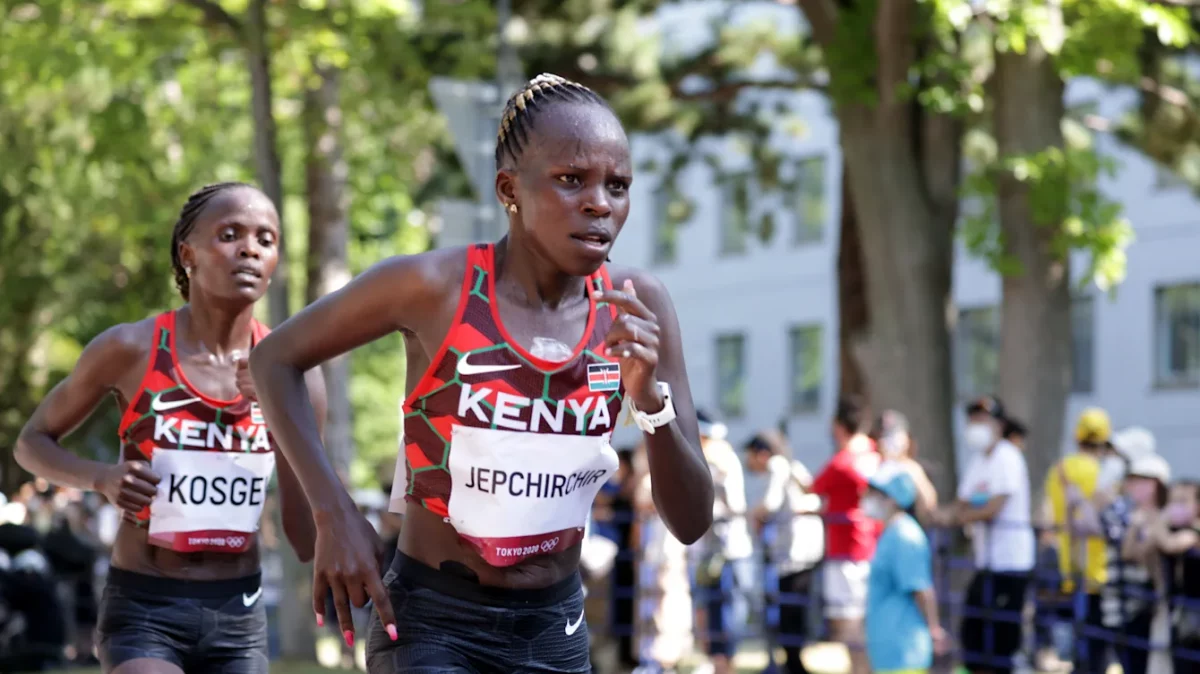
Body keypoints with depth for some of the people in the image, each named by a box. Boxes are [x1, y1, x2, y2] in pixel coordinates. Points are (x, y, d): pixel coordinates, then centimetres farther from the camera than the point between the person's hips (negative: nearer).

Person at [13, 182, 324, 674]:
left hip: (239, 615, 4)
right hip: (143, 609, -4)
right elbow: (32, 442, 6)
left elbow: (308, 544, -2)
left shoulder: (291, 374, -2)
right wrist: (101, 477, -14)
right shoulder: (131, 349, -8)